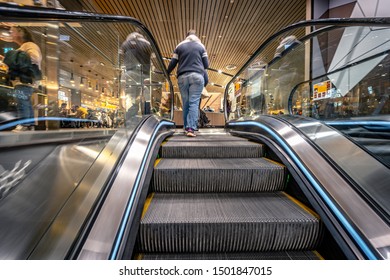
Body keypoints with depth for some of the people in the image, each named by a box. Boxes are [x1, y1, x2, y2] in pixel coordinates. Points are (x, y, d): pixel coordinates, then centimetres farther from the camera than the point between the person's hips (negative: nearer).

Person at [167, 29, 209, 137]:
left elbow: (172, 63, 12)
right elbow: (206, 65, 13)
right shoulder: (201, 46, 15)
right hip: (197, 76, -1)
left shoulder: (179, 46, 16)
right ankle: (191, 129, -17)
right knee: (194, 103, -7)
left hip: (182, 76, 2)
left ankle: (187, 127, 8)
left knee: (185, 103, 7)